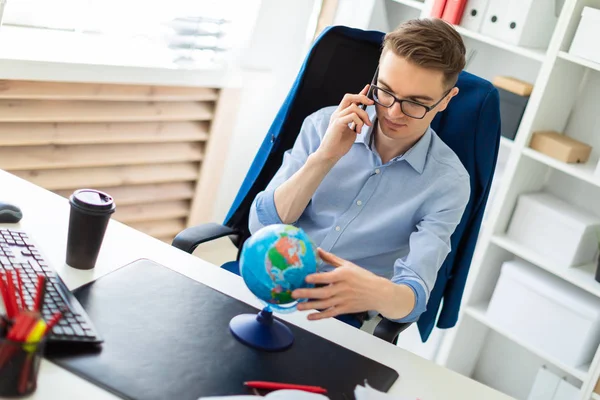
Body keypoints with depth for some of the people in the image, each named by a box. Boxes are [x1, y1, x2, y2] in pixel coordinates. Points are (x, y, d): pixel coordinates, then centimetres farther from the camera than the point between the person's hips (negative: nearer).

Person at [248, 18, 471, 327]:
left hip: (340, 314, -1)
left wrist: (377, 292, -43)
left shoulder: (447, 182, -8)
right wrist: (324, 158, -20)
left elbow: (413, 296, -19)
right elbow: (262, 226, -7)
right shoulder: (324, 125, -3)